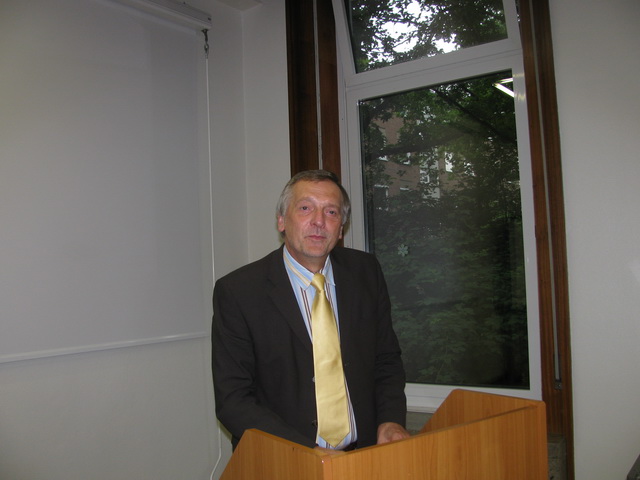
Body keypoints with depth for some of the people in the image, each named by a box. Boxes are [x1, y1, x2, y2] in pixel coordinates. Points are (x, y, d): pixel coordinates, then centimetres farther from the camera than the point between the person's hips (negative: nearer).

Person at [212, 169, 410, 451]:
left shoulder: (366, 272, 4)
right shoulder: (236, 291, -8)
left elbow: (386, 360, 12)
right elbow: (232, 400, -8)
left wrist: (391, 421, -6)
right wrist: (309, 452, -17)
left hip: (364, 455, 1)